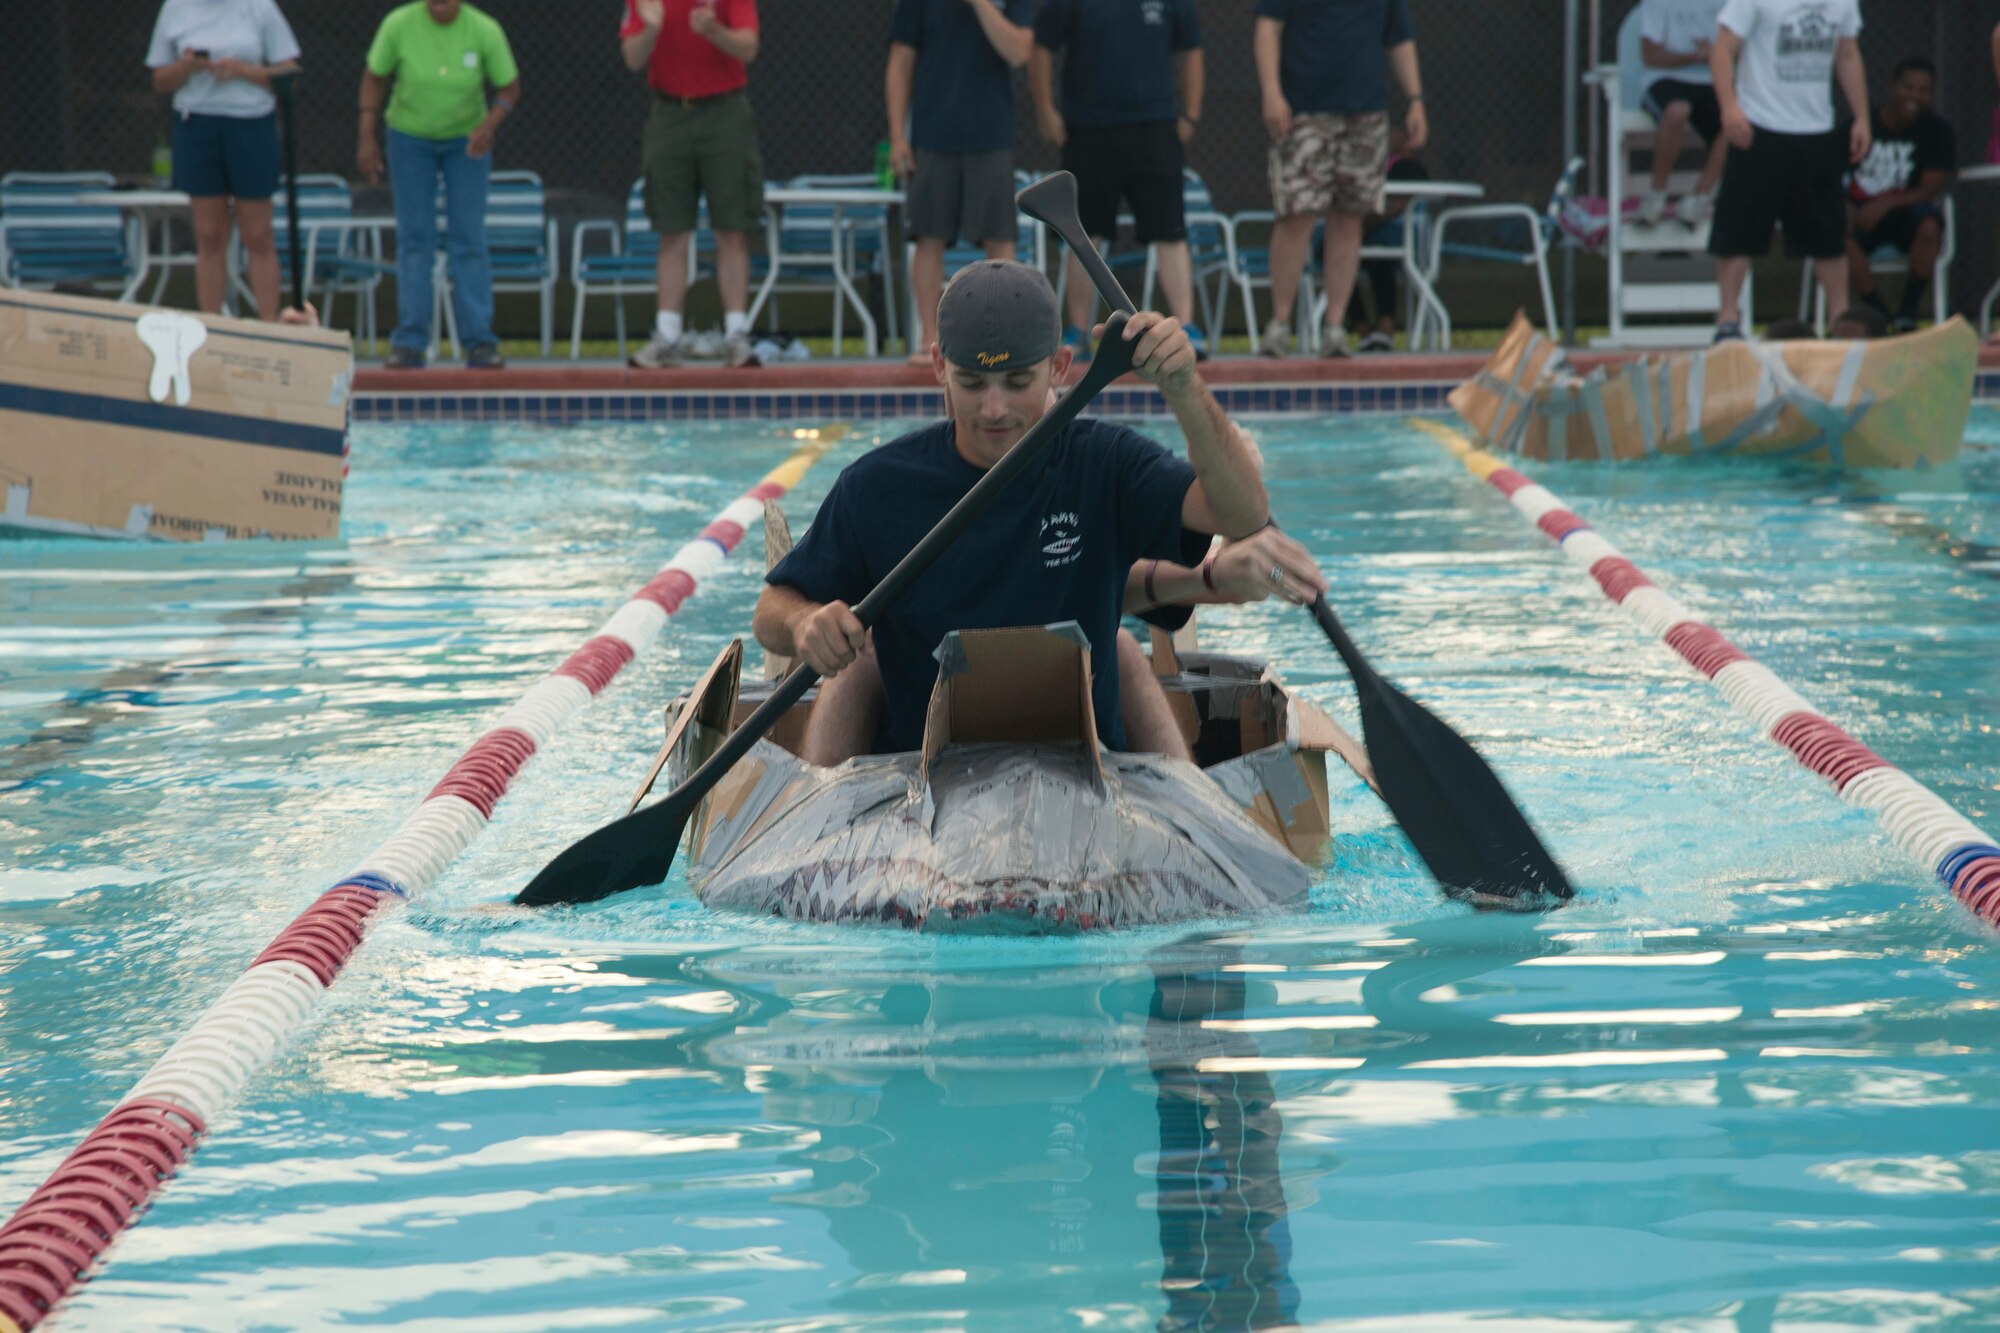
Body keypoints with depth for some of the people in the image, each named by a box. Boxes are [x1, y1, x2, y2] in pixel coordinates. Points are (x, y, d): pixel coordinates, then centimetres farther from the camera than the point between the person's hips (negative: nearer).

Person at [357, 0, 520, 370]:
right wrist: (367, 139, -8)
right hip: (410, 137, 0)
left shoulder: (485, 31, -17)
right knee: (414, 238, -2)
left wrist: (489, 124, -25)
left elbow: (509, 88, -6)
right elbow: (374, 77, -4)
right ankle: (410, 343, 0)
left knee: (469, 239, -5)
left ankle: (479, 342, -4)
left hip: (466, 140, 0)